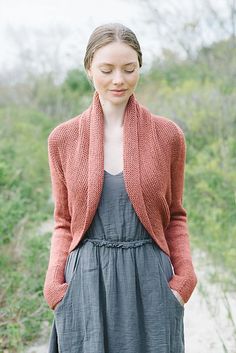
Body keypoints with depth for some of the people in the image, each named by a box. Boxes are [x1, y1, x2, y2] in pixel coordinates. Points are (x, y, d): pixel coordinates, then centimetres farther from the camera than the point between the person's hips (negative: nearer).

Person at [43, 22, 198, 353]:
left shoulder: (168, 135, -2)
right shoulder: (63, 138, 0)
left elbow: (175, 216, 7)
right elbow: (64, 221, 7)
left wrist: (184, 277, -5)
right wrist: (55, 283, -6)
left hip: (149, 282, 0)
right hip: (87, 283, 1)